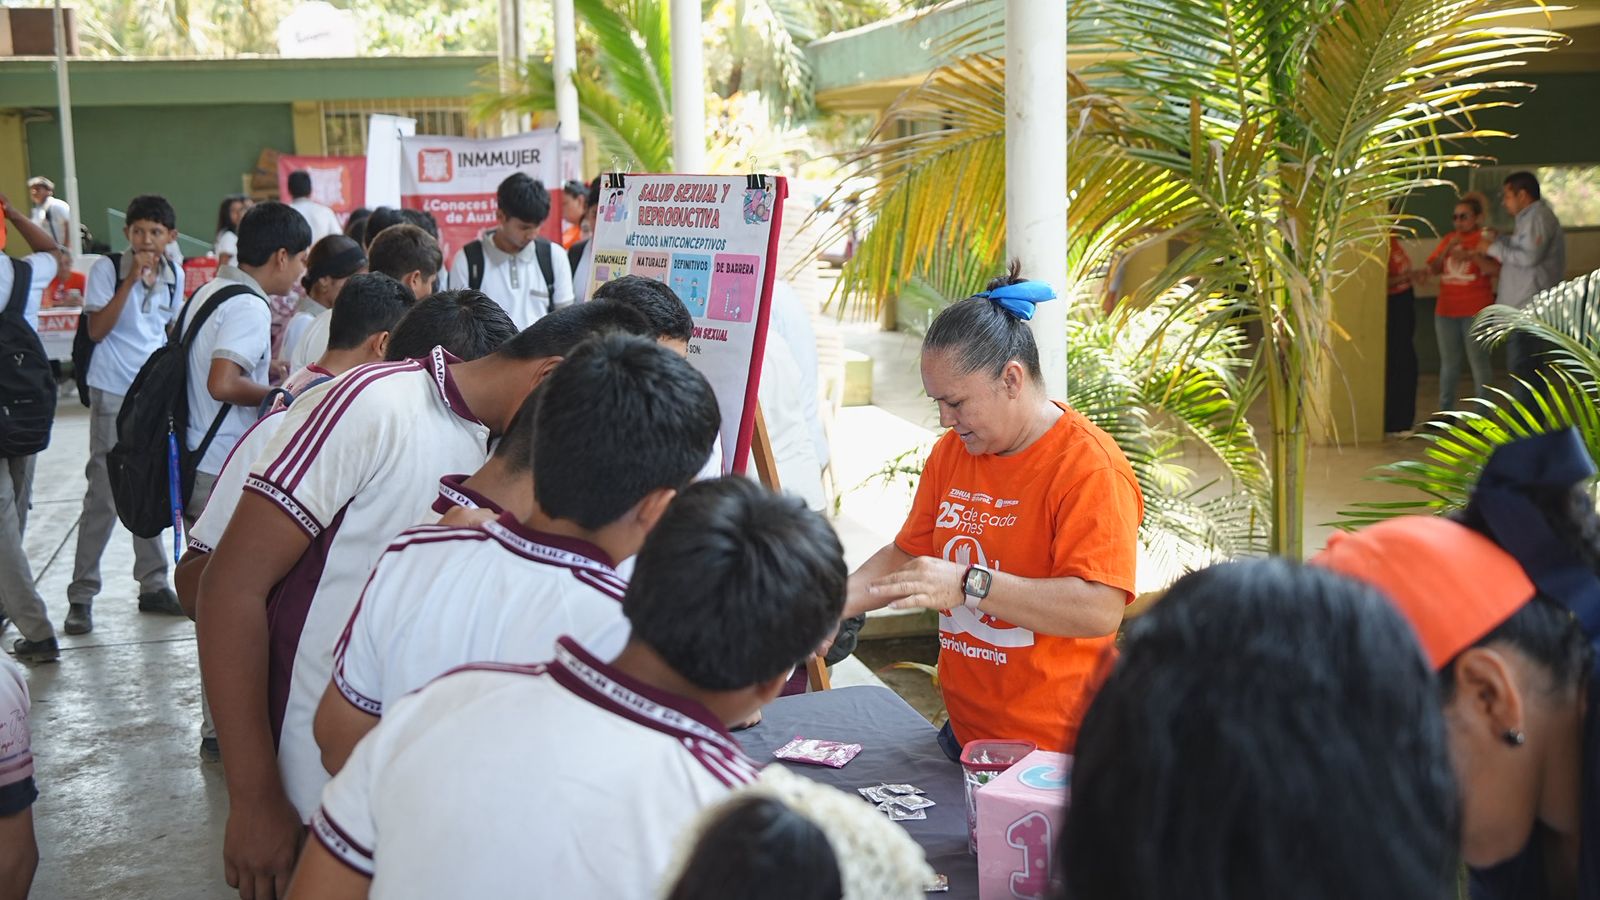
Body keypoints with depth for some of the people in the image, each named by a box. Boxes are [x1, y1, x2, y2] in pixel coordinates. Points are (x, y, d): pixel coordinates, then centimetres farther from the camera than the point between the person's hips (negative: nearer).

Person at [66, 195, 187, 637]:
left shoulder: (174, 275, 5)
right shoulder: (107, 269, -8)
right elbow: (97, 330, -15)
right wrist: (131, 280, -20)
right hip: (113, 393, -5)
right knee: (104, 493, -5)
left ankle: (153, 585, 23)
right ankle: (81, 596, 4)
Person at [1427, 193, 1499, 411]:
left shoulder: (1485, 239, -2)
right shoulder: (1448, 239, 14)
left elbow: (1494, 269, -14)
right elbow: (1433, 269, 7)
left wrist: (1472, 256, -25)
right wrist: (1447, 249, -8)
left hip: (1475, 311, -6)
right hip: (1446, 310, 6)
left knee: (1478, 362, -4)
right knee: (1448, 362, 13)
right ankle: (1445, 411, 22)